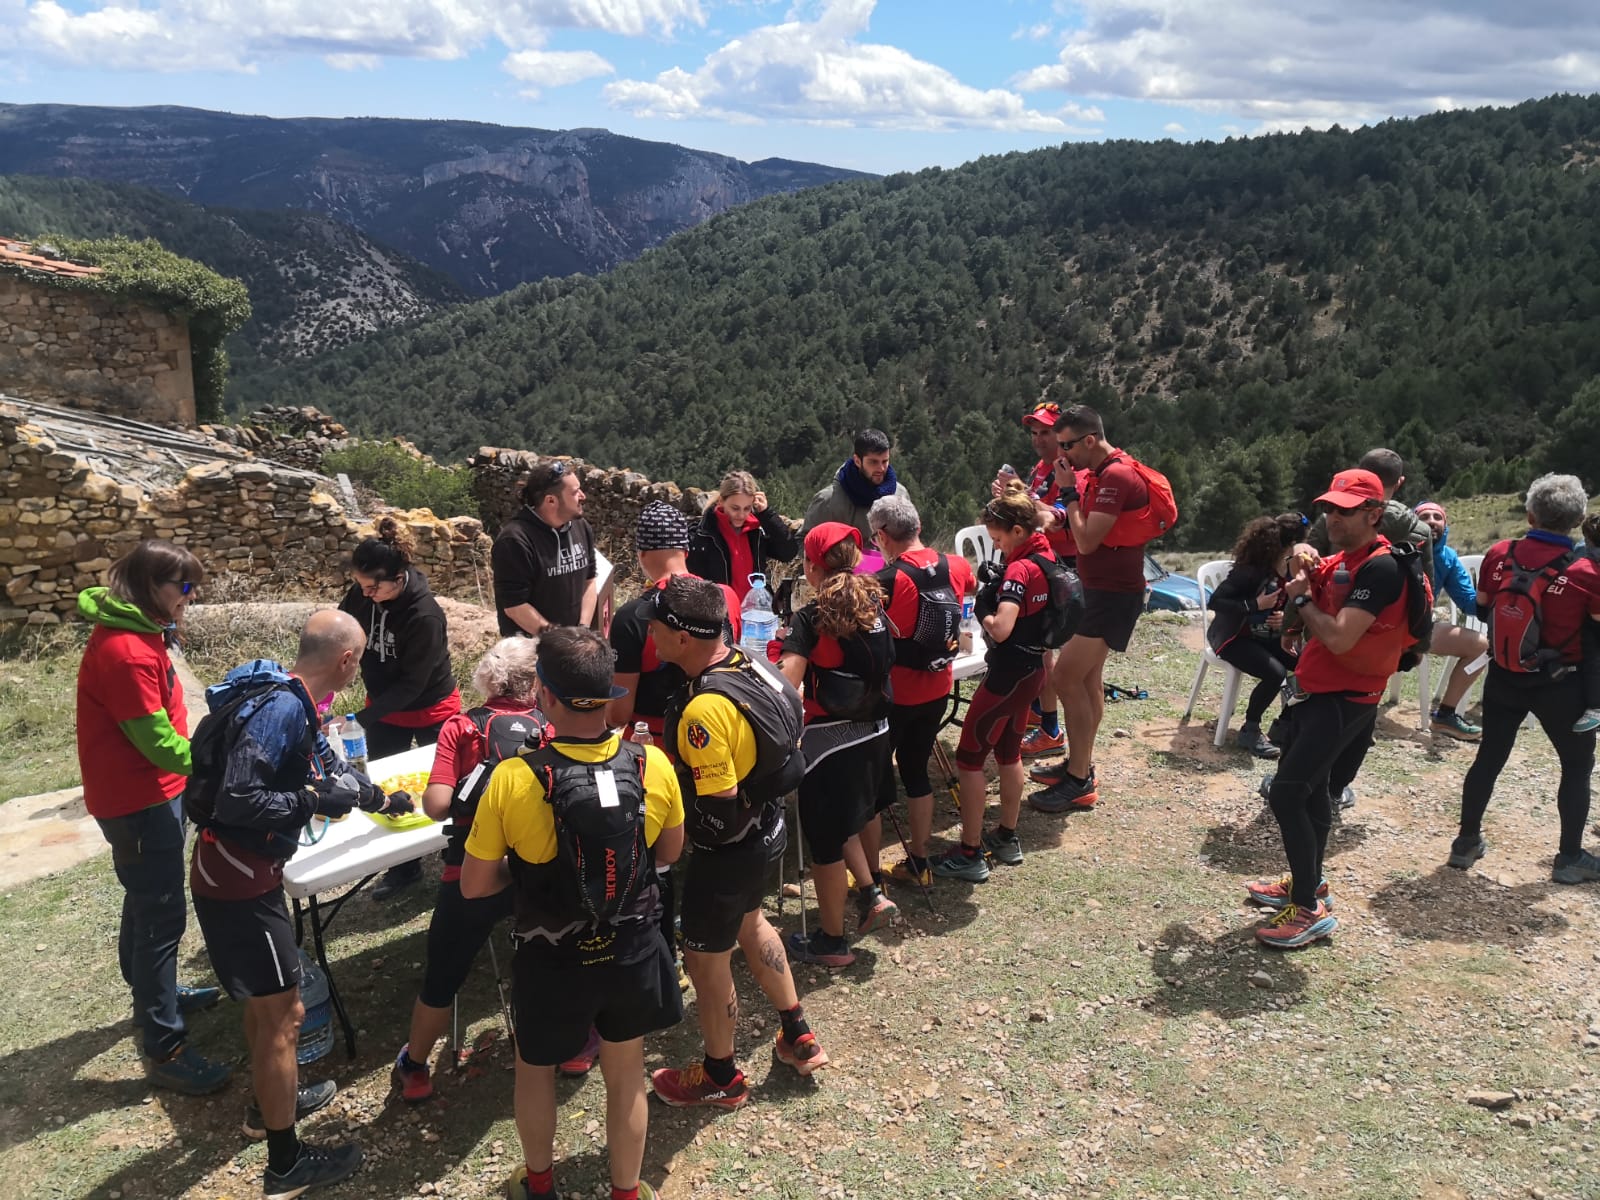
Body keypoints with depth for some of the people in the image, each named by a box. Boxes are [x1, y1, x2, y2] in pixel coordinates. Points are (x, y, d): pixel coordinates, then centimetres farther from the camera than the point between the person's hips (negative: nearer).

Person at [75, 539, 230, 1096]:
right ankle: (165, 1050, 4)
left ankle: (155, 993, 44)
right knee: (161, 917, -4)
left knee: (146, 904, 25)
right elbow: (159, 744, -25)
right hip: (138, 801, -10)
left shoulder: (139, 634, 7)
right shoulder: (124, 650, -26)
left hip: (150, 793, 10)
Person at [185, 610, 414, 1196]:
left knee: (264, 1000, 26)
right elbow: (237, 799, -30)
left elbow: (328, 763, 24)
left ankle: (270, 1101, 46)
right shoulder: (280, 710, -25)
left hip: (242, 869, 10)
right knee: (283, 1014, 0)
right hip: (237, 879, -10)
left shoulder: (292, 704, 6)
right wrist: (315, 800, -21)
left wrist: (380, 798, 36)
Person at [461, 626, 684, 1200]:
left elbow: (474, 886, -13)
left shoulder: (513, 781, -26)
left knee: (535, 1069, 28)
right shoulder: (652, 766, -18)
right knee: (626, 1075, 25)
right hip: (634, 953, 2)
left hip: (553, 962, -1)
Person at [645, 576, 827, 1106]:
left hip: (729, 848, -9)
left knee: (706, 959, 13)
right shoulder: (748, 665, -7)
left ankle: (720, 1076, 35)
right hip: (767, 828, 9)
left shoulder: (704, 708, -33)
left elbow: (718, 797, -30)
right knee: (749, 923, 31)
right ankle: (798, 1036, 45)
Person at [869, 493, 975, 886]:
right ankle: (919, 863, 33)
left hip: (892, 694, -6)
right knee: (916, 770, 22)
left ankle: (871, 880, 15)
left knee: (872, 780, 8)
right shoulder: (955, 567, -4)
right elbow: (971, 588, 20)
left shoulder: (887, 581, -24)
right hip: (937, 690, 6)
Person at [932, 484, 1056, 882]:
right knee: (1008, 752, 21)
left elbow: (1001, 629, -34)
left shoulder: (1019, 569, -23)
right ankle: (1007, 838, 33)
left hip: (1008, 674, -10)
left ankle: (970, 854, 5)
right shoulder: (1046, 557, 5)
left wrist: (984, 611, -16)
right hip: (1032, 667, 10)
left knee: (969, 758, 0)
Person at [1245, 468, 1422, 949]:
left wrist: (1301, 597, -13)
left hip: (1345, 699, -10)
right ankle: (1308, 881, 35)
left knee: (1285, 792, -15)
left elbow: (1339, 637, -28)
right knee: (1312, 791, 20)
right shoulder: (1342, 560, 10)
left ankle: (1310, 909, -7)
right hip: (1320, 691, 10)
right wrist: (1302, 572, -5)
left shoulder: (1381, 568, -20)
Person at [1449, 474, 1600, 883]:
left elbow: (1482, 608, 6)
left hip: (1503, 677, 4)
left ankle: (1466, 843, 23)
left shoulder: (1499, 554, -7)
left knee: (1489, 758, 16)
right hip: (1559, 685, -3)